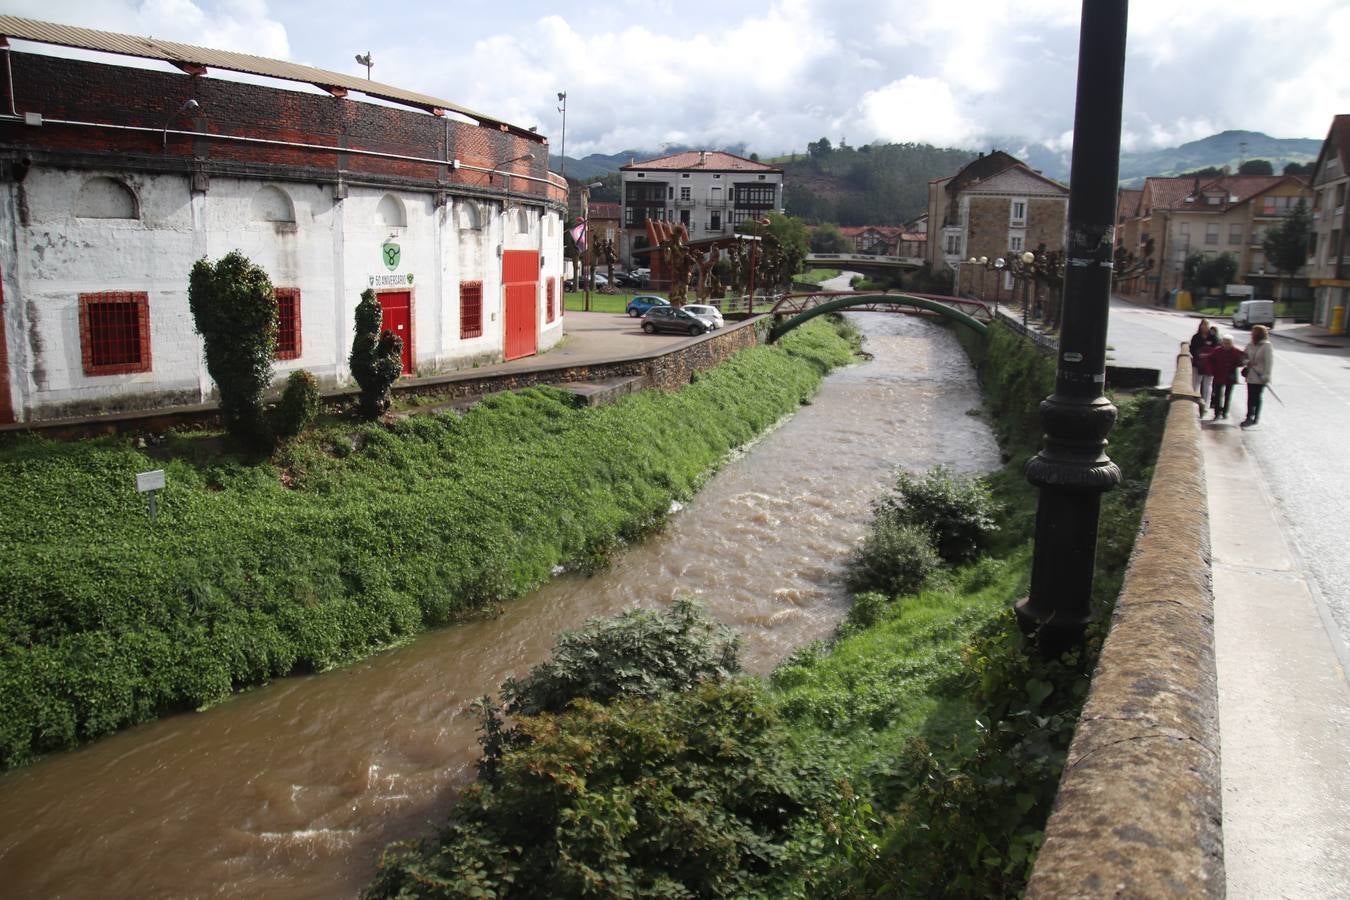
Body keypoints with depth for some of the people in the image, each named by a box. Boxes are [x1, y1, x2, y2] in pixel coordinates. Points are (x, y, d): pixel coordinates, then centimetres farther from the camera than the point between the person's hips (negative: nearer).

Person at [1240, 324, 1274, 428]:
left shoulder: (1266, 346, -11)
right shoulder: (1250, 345, 7)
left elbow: (1269, 362, -15)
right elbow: (1244, 356, 16)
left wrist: (1266, 376, -19)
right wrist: (1247, 363, -6)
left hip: (1260, 377, -5)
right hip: (1250, 376, 5)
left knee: (1257, 398, 3)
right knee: (1250, 397, 9)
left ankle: (1255, 418, 11)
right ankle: (1250, 417, 18)